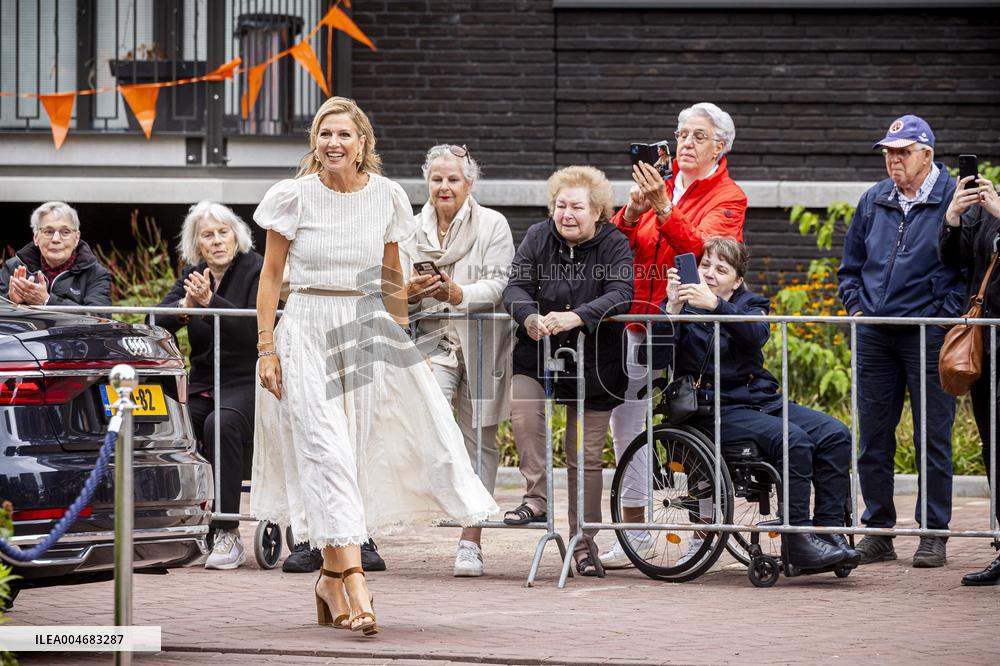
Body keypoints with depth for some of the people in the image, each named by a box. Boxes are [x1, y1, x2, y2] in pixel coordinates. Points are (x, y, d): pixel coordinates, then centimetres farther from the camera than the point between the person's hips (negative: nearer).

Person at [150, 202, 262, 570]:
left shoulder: (256, 271, -5)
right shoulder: (192, 275, 11)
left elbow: (255, 328, -20)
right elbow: (157, 321, 0)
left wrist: (210, 301, -29)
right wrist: (185, 305, -19)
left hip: (247, 383, -5)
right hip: (203, 383, 5)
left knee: (221, 424, -36)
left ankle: (228, 533, -31)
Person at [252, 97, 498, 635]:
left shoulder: (386, 196, 5)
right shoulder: (294, 197, -3)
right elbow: (271, 274, 2)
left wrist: (401, 340, 17)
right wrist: (266, 347, -3)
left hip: (367, 328, 3)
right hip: (308, 330, -3)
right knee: (328, 452, -11)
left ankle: (332, 576, 13)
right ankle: (351, 581, -16)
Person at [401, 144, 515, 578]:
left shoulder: (492, 225, 1)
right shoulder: (414, 230, 12)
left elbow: (499, 286, -9)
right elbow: (396, 295, 11)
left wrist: (459, 293, -27)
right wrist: (410, 293, -13)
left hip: (481, 344, -2)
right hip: (432, 342, 2)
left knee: (479, 439, 2)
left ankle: (471, 542, 6)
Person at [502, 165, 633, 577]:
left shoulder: (615, 245, -8)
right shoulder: (538, 238, 0)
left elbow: (620, 295, -22)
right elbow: (515, 287, -9)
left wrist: (574, 317, -38)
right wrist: (531, 318, -32)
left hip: (594, 362, -2)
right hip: (537, 355, 2)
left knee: (586, 457, 3)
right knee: (523, 408, -29)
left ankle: (583, 544, 11)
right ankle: (535, 499, -20)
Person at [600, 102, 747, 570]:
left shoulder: (728, 198, 0)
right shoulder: (659, 187, 15)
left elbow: (700, 249, -18)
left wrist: (663, 208, -29)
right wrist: (633, 210, -13)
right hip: (639, 322, 5)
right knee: (625, 420, -2)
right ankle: (634, 531, 5)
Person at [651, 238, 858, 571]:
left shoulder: (750, 303, 13)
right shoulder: (684, 308, 4)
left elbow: (756, 334, -13)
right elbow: (656, 359, -12)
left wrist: (716, 305, -28)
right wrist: (673, 307, -23)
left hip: (762, 399, 5)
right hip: (716, 409, -5)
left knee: (835, 434, -15)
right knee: (794, 439, -29)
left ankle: (828, 531, -16)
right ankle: (798, 541, -28)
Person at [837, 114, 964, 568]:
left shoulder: (954, 199, -3)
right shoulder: (873, 202, 13)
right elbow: (851, 263, 22)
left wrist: (946, 315, -11)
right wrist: (855, 306, 9)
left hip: (928, 334, -5)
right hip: (874, 335, 5)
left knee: (932, 438, -2)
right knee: (873, 438, 6)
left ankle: (933, 535, 5)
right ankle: (877, 532, 14)